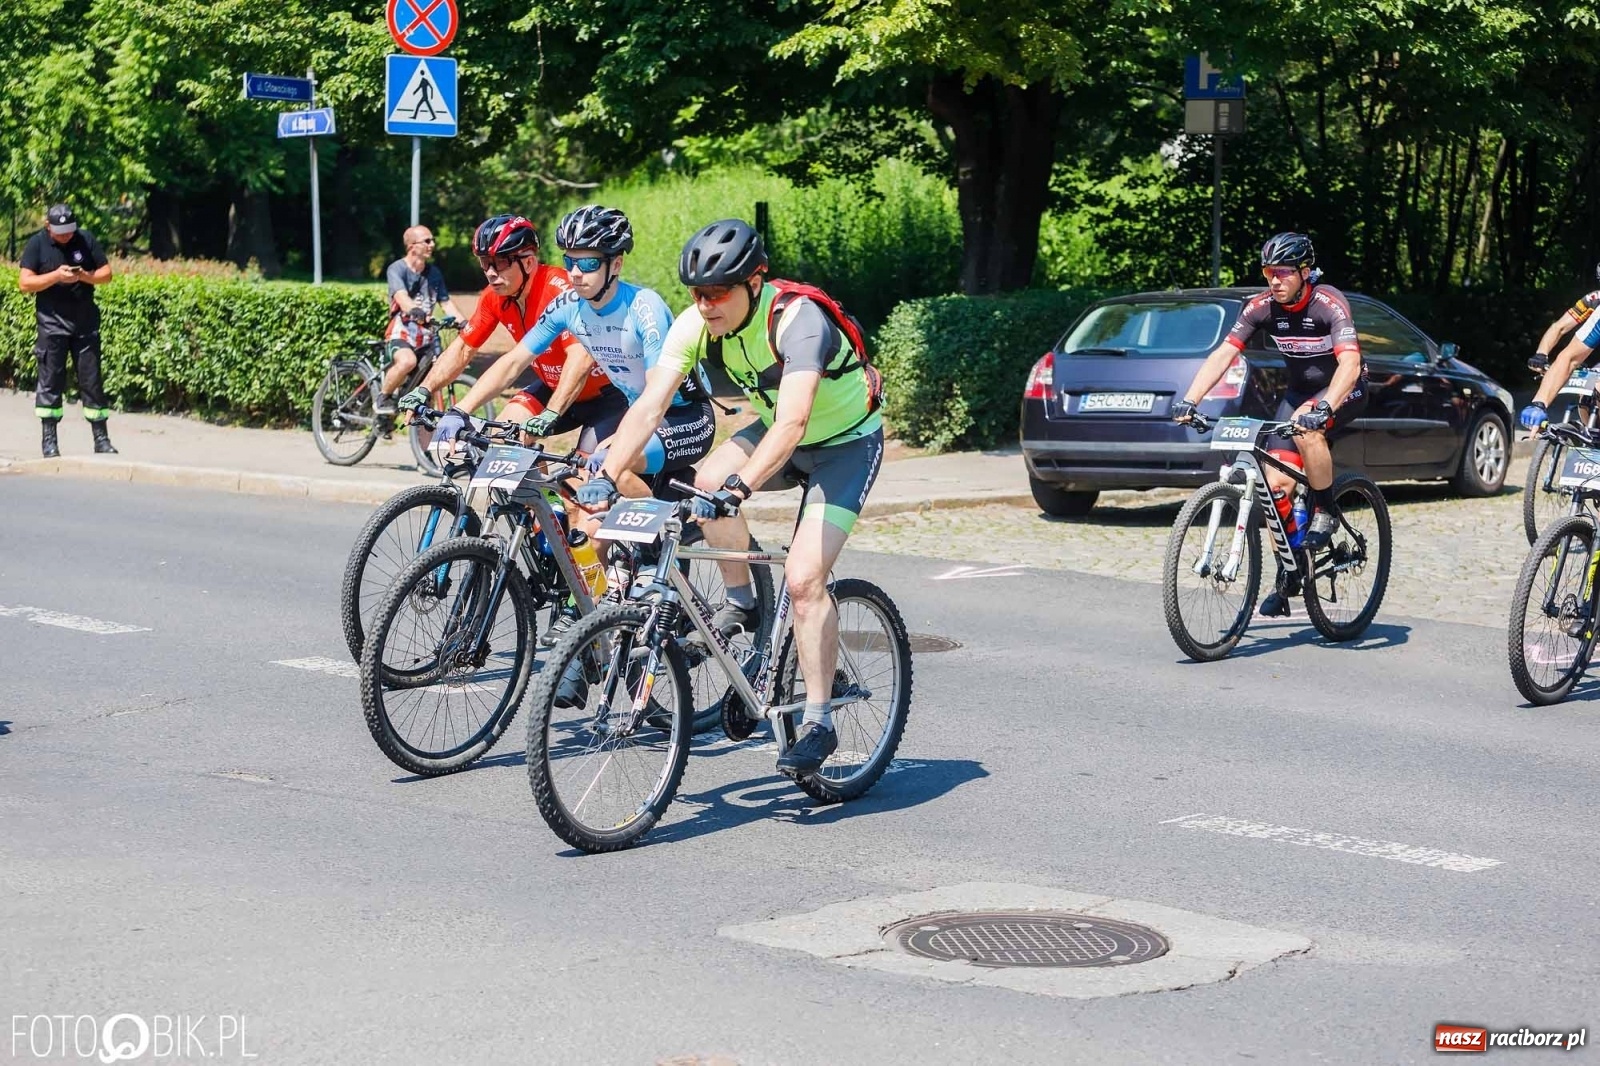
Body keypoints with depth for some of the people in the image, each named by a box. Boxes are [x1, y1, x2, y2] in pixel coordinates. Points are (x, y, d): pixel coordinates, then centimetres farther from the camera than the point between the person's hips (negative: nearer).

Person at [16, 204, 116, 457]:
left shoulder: (86, 240, 2)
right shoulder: (37, 244, -3)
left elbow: (106, 273, 5)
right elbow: (24, 283, -8)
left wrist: (86, 276, -15)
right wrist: (56, 276, -20)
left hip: (86, 322, 2)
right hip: (52, 323, -2)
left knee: (92, 380, 4)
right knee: (50, 381, -1)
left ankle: (101, 438, 8)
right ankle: (48, 440, 4)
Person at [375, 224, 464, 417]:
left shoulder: (434, 273, 10)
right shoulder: (397, 269, -8)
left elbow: (446, 302, 8)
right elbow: (401, 297, -25)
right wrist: (416, 312, -48)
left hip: (424, 336, 6)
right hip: (401, 333, -6)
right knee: (407, 361, -37)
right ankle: (384, 397, -14)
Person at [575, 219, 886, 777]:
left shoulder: (796, 321, -34)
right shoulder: (696, 324, -17)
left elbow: (792, 425, -46)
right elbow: (650, 404, -23)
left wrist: (737, 488, -58)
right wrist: (607, 476, -36)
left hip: (847, 443, -6)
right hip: (776, 430, 6)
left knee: (803, 579, -19)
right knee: (708, 479, -25)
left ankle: (818, 721, -6)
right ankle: (741, 603, -1)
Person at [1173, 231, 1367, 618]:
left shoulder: (1329, 304, -26)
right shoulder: (1261, 306, -13)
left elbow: (1349, 362, -38)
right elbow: (1223, 354, -17)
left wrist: (1323, 408, -53)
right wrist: (1189, 401, -30)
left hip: (1344, 390, -5)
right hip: (1298, 391, 5)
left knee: (1307, 428, -38)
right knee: (1275, 483, -8)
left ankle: (1325, 512, -15)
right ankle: (1287, 577, 6)